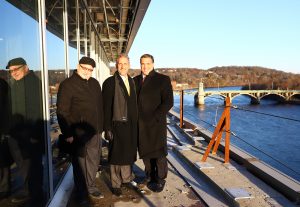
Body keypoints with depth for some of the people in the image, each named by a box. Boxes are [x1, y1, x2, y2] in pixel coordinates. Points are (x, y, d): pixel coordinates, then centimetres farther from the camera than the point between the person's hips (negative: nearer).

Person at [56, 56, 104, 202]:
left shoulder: (94, 83, 12)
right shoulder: (67, 84, -7)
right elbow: (62, 112, -11)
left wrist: (100, 126, 11)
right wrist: (68, 134, -14)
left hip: (95, 132, 6)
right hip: (79, 134, -5)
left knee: (93, 162, 14)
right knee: (80, 164, 8)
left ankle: (90, 188, 32)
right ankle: (82, 193, 25)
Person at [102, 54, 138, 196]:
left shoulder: (132, 81, 11)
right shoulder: (109, 82, -8)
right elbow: (106, 107, -10)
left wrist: (136, 123, 10)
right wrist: (107, 128, -14)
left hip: (131, 125, 6)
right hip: (117, 125, -6)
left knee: (128, 153, 18)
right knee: (116, 155, 6)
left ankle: (126, 179, 37)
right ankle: (116, 184, 23)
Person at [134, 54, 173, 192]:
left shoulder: (163, 79, -2)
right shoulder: (135, 80, 11)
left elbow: (168, 102, -9)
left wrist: (154, 118, -15)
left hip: (156, 123, -4)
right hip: (140, 124, 4)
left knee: (158, 153, 3)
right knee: (145, 152, 11)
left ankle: (160, 180, 19)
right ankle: (150, 177, 27)